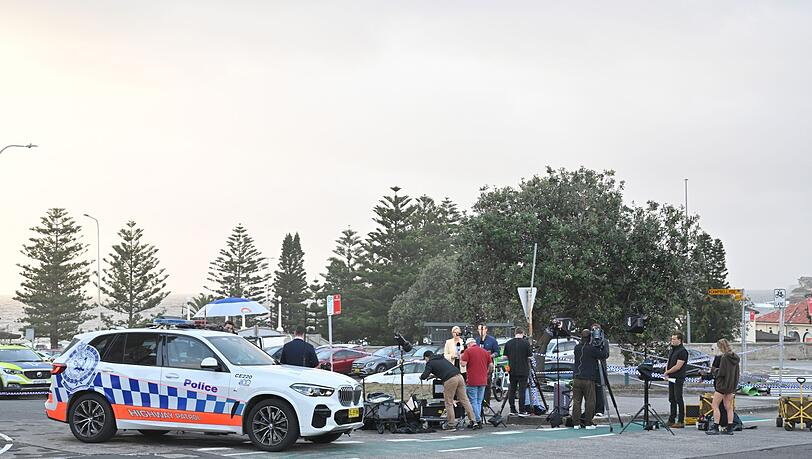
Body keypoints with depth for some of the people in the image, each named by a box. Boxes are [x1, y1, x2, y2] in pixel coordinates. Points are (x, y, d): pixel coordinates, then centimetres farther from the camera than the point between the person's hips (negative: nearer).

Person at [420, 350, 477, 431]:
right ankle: (473, 420, 7)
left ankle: (451, 425, 5)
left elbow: (424, 376, 1)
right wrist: (434, 375, 45)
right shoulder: (442, 358, 28)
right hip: (459, 376, 7)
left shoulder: (430, 363, 7)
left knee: (449, 403, 4)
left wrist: (421, 376, 25)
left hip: (449, 380, -7)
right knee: (464, 399, 9)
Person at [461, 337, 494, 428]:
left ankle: (478, 421, -7)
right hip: (483, 381, 5)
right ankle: (478, 420, 11)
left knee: (473, 402, -1)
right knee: (479, 402, 12)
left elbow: (463, 363, -12)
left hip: (472, 381, -5)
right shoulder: (485, 352, 11)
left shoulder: (468, 351, -5)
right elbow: (491, 365, 10)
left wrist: (461, 358, 8)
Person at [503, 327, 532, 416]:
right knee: (522, 390, -2)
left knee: (512, 390, 10)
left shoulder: (508, 343, 2)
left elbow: (505, 356, 6)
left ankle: (512, 410, 12)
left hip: (512, 370, 4)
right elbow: (530, 356, -7)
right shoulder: (526, 343, -9)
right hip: (523, 370, -4)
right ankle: (522, 411, -3)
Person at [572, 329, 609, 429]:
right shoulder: (591, 349, -10)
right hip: (588, 379, -5)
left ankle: (576, 423, 6)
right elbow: (605, 355, -1)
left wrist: (599, 347, 25)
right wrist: (604, 346, 16)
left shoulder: (577, 348, 9)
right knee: (590, 402, 3)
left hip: (576, 378, 5)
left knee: (576, 401, 6)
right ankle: (588, 423, 3)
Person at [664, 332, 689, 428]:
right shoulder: (671, 350, 16)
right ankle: (671, 420, 16)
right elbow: (668, 362, 22)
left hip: (678, 379, -9)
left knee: (678, 399, -7)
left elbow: (678, 366, -18)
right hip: (671, 378, 9)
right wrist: (667, 372, 4)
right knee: (672, 399, 11)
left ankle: (681, 421, -4)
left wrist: (667, 372, -9)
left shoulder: (682, 351, -12)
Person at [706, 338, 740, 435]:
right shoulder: (735, 358, 8)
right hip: (732, 386, 8)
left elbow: (721, 373, -20)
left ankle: (715, 427, -5)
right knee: (729, 407, 11)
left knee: (715, 405, -1)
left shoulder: (724, 358, -17)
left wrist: (715, 370, -2)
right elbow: (737, 372, 15)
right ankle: (729, 428, 12)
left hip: (722, 385, -8)